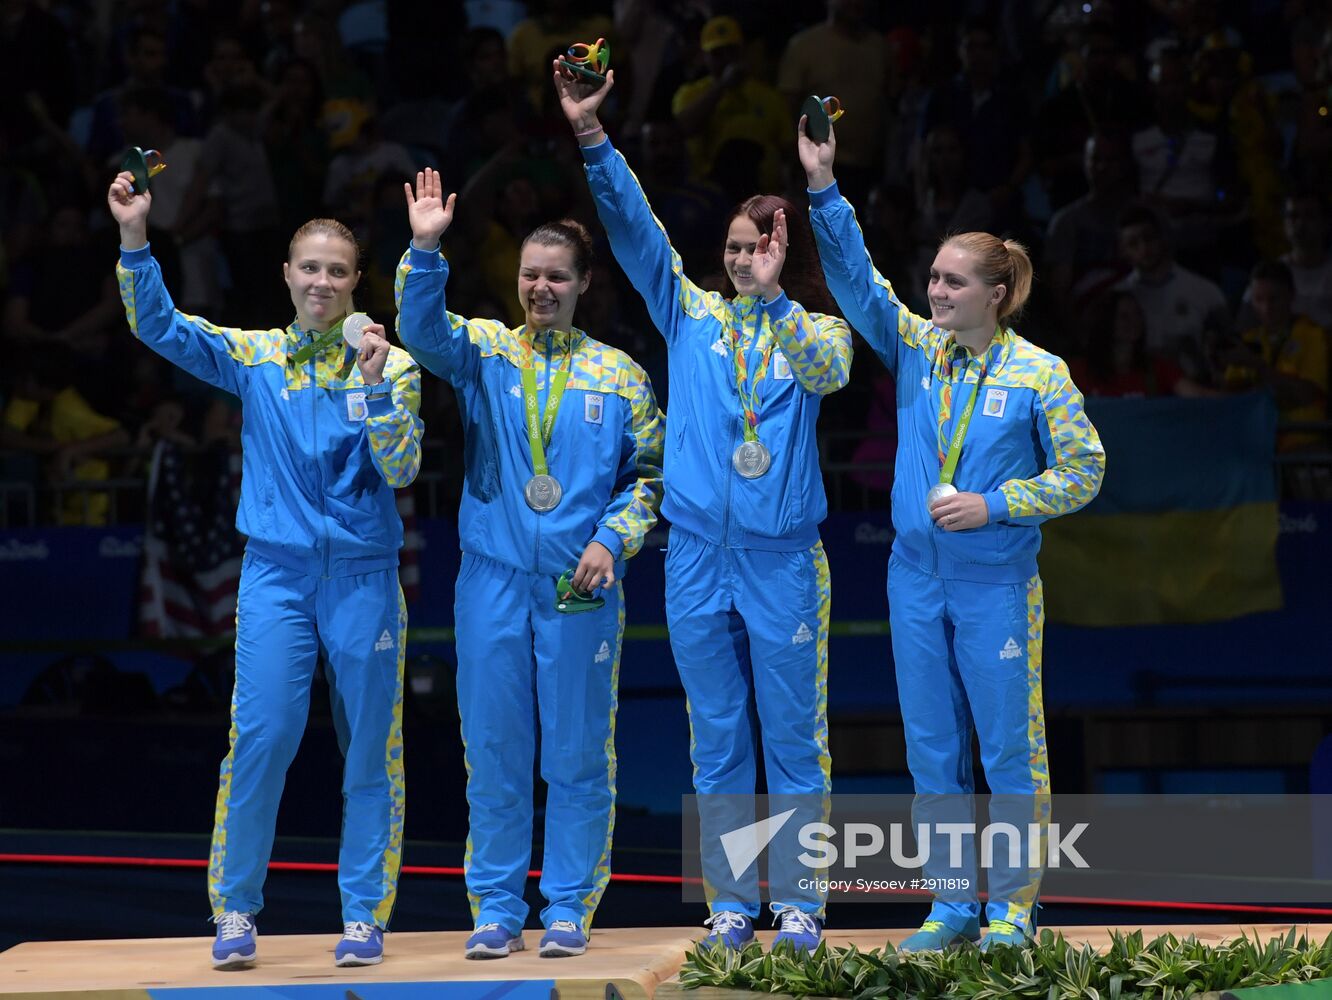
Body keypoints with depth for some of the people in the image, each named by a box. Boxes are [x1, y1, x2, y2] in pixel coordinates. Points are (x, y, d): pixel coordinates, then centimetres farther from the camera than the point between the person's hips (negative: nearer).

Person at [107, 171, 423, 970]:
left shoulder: (389, 366, 3)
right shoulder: (254, 357, 6)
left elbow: (401, 470, -5)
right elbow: (160, 327, -3)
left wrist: (375, 387, -18)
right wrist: (137, 239, -14)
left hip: (363, 577, 0)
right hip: (277, 574, 0)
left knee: (371, 747, 2)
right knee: (261, 736, -7)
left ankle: (365, 915, 10)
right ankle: (235, 910, 4)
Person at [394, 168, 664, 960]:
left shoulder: (620, 375, 7)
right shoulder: (484, 352, 7)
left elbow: (646, 475, 9)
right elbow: (424, 330, -13)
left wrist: (612, 540, -7)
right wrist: (426, 251, -28)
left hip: (582, 590, 0)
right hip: (495, 580, 0)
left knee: (578, 754, 2)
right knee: (495, 753, 3)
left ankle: (570, 910, 10)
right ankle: (496, 908, 11)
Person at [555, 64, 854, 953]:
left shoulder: (817, 330, 4)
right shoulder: (692, 314, 8)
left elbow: (827, 371, -19)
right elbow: (634, 229, -1)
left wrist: (773, 297, -32)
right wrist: (592, 136, -12)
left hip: (783, 556, -2)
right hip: (699, 552, 2)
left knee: (794, 735, 2)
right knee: (718, 738, 7)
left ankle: (798, 899, 9)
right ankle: (731, 901, 13)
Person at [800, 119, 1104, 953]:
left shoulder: (1039, 375, -7)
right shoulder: (915, 346, 5)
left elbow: (1082, 472, -5)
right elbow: (855, 275, -2)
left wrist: (993, 505, -13)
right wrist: (825, 188, -13)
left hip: (997, 585, -4)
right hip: (917, 578, 5)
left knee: (1010, 747, 0)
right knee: (933, 748, 8)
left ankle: (1014, 905, 8)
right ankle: (954, 901, 16)